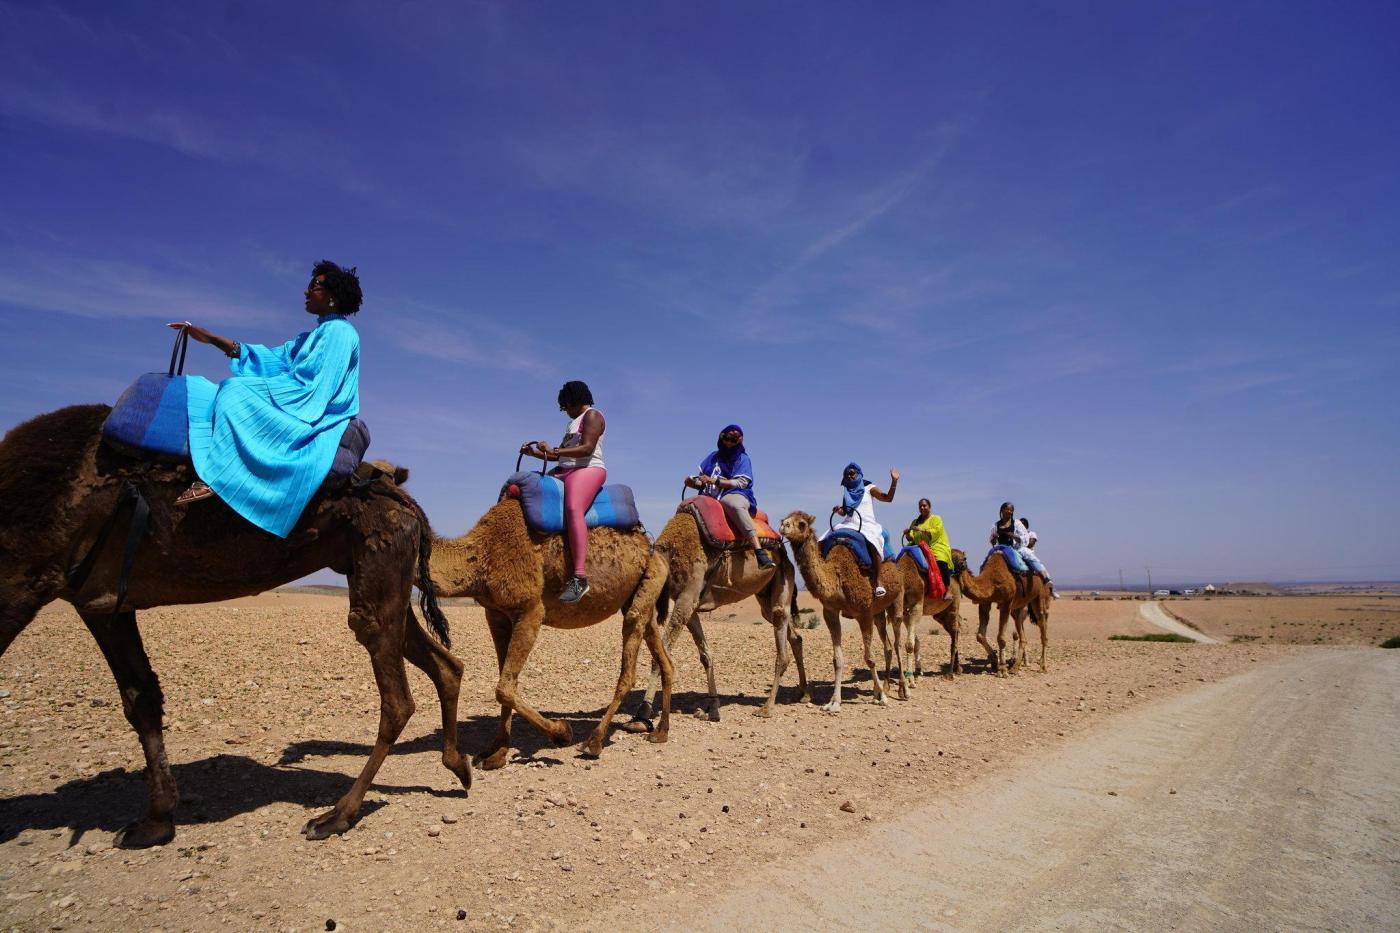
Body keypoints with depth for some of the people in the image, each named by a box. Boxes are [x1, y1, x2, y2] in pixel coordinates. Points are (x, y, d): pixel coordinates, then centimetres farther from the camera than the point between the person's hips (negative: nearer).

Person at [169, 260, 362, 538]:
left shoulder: (339, 332, -8)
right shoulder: (317, 334, 24)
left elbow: (311, 387, -18)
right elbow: (276, 358, 18)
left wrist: (259, 387, -12)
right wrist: (210, 338, 15)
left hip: (316, 418, -10)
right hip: (297, 412, 10)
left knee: (238, 392, -23)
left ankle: (214, 477, -30)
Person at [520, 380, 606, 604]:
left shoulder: (592, 415, 1)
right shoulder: (574, 422, 30)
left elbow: (587, 448, -14)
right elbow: (563, 454, 28)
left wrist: (554, 452, -21)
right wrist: (535, 452, 16)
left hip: (587, 469, -10)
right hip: (565, 471, 10)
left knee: (573, 510, -33)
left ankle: (580, 577, -45)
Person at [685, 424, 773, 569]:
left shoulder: (742, 458, 7)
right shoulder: (713, 456, 20)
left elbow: (741, 482, -6)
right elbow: (701, 480, 22)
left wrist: (714, 481, -12)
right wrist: (693, 482, -2)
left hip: (734, 495, -6)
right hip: (711, 499, 6)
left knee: (735, 505, -40)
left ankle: (760, 552, -52)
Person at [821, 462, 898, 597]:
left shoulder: (868, 488, 6)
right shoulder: (846, 492, 19)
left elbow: (888, 498, -3)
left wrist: (894, 481, -15)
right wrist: (838, 510, 2)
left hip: (867, 525, -5)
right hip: (849, 525, 5)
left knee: (874, 542, -36)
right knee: (825, 541, -11)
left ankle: (877, 582, -30)